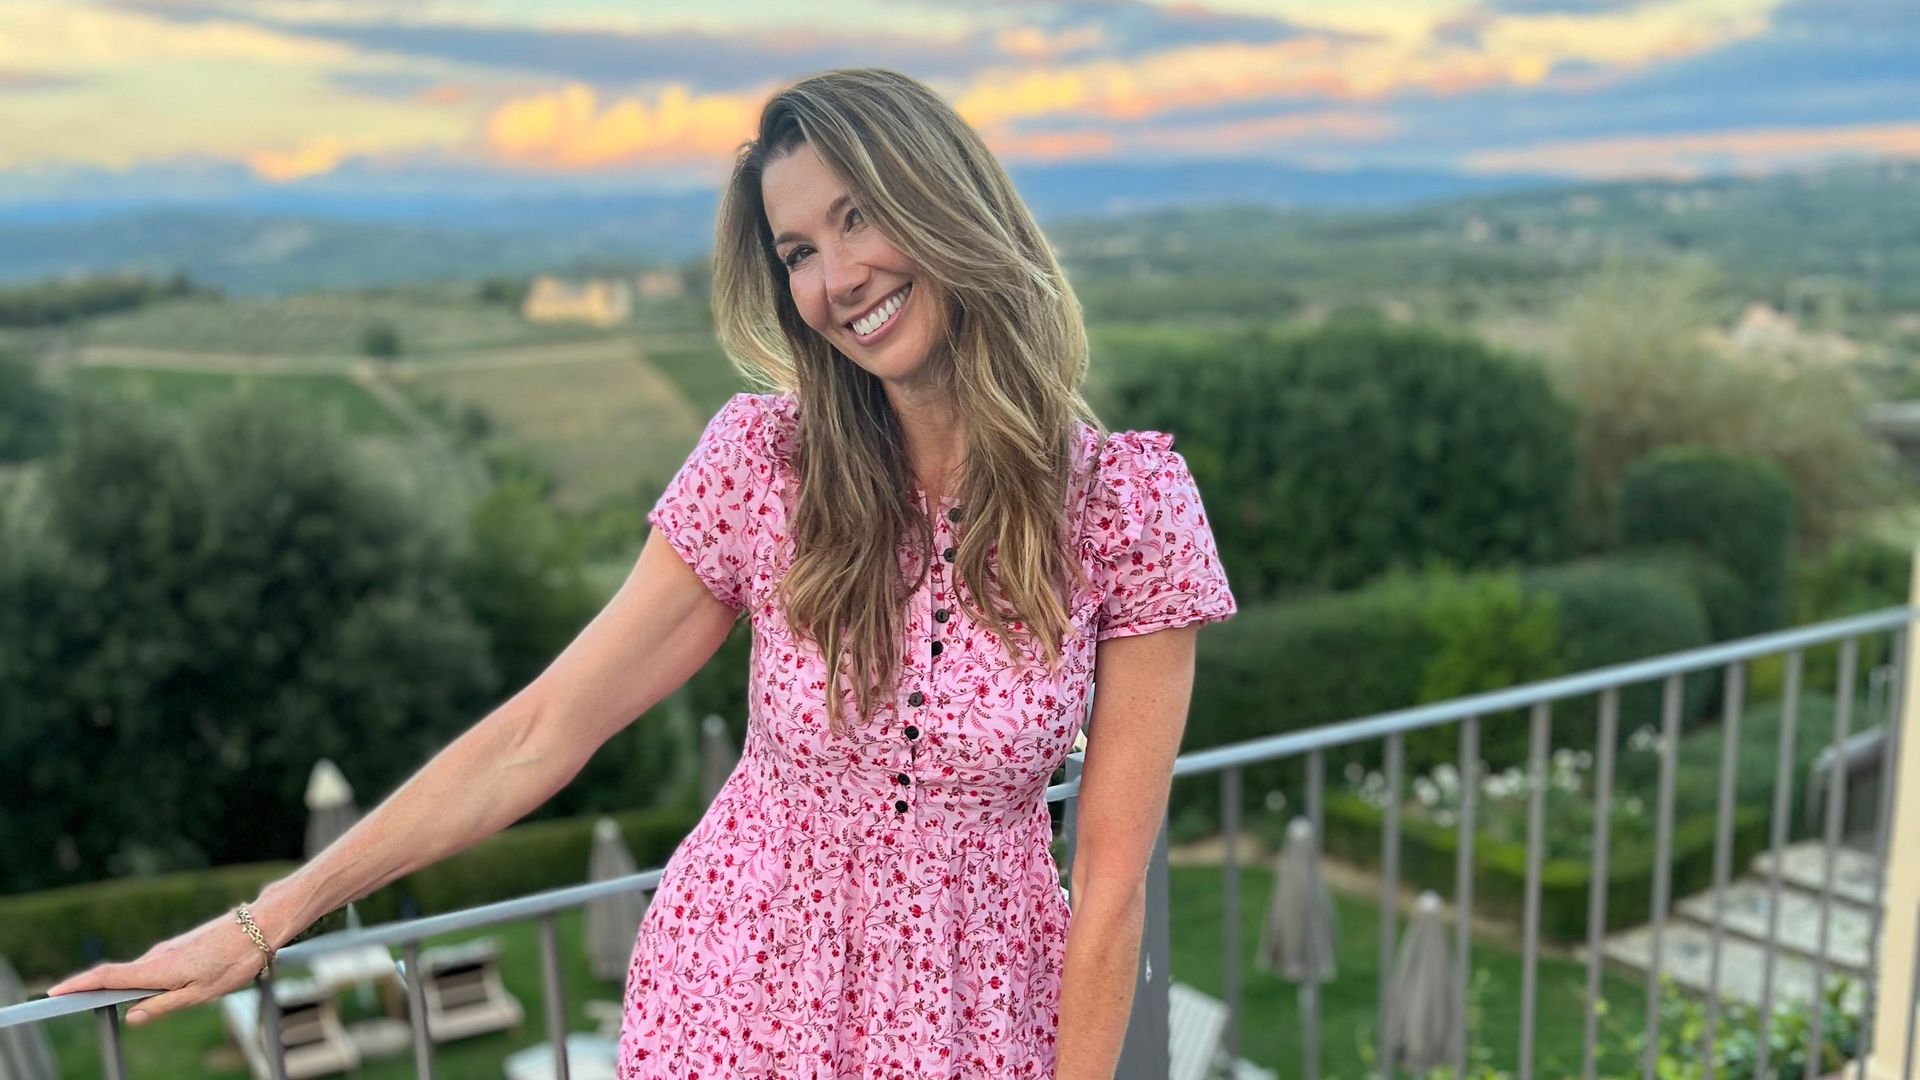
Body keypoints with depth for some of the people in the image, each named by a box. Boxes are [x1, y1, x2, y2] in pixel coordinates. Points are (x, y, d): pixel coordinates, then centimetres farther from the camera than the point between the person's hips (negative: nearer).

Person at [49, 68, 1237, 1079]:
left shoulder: (1130, 503, -14)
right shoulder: (764, 460, -11)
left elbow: (1111, 879, -10)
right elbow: (541, 733, -7)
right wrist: (268, 920, -6)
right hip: (740, 984, 1)